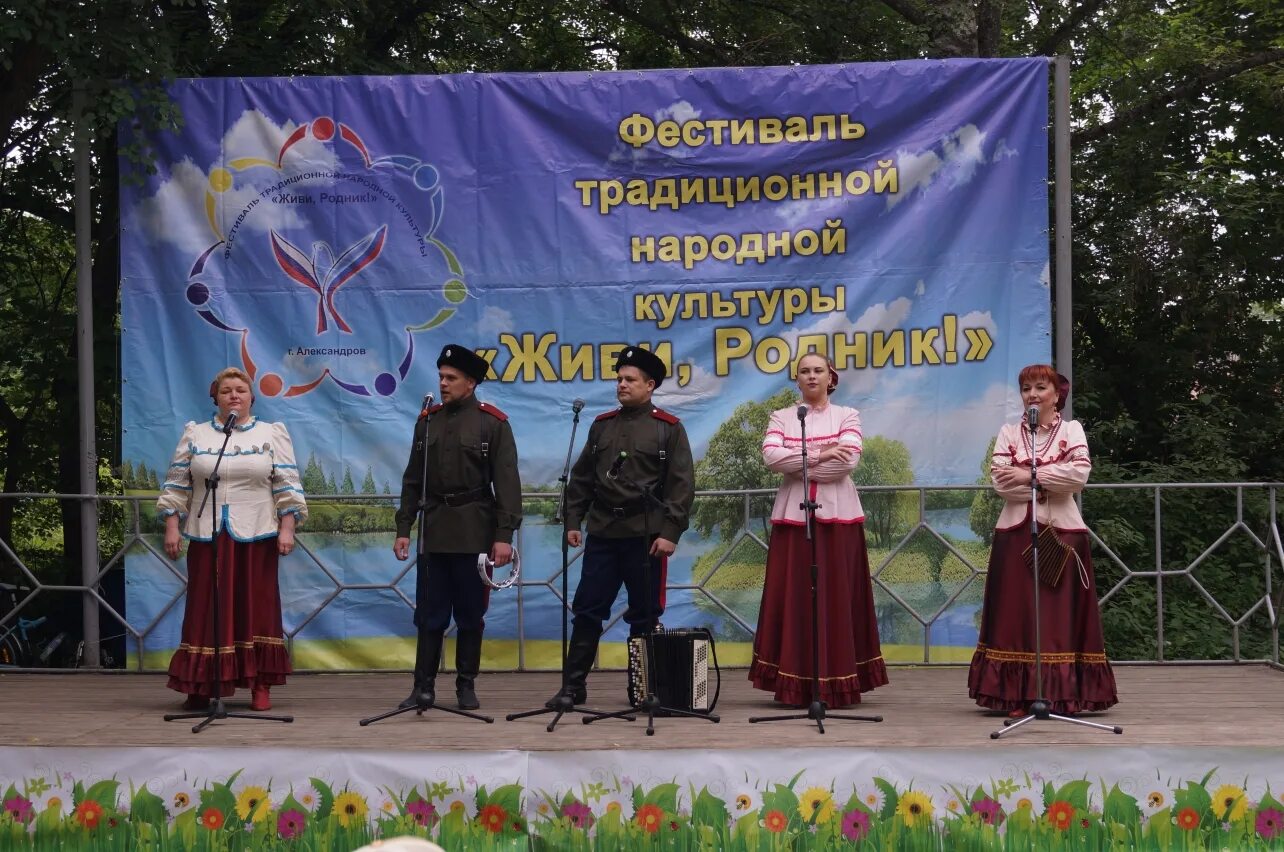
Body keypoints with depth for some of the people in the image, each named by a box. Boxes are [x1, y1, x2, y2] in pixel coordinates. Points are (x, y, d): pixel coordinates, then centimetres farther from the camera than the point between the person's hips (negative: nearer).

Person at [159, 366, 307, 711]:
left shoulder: (272, 434, 6)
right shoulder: (195, 435, 10)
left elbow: (287, 487, 2)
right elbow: (175, 485, 9)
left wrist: (287, 528, -7)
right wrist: (172, 528, 1)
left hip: (256, 537, -1)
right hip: (207, 536, 1)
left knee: (257, 607, 1)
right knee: (206, 609, 2)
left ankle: (261, 686, 6)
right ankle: (200, 687, 7)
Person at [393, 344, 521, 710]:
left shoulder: (493, 423, -4)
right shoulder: (428, 419, 8)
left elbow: (507, 483, -7)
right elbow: (413, 480, 11)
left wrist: (504, 535, -13)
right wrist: (403, 528, 7)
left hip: (475, 533, -3)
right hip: (434, 532, 3)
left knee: (470, 614, 5)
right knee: (429, 614, 3)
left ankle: (466, 686, 16)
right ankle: (424, 687, 8)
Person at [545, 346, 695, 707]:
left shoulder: (669, 428, -1)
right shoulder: (602, 425, 11)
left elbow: (682, 485, -6)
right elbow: (582, 478, 14)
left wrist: (669, 531, -13)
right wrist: (572, 521, 6)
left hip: (646, 535, -3)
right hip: (602, 533, 4)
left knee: (645, 614, 4)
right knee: (587, 610, 4)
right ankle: (573, 685, 10)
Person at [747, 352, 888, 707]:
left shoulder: (847, 415, 8)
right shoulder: (782, 418, 12)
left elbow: (849, 461, -8)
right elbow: (770, 456, -7)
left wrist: (796, 465, -8)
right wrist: (818, 456, -12)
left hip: (837, 515, -1)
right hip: (793, 514, 1)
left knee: (836, 598, -2)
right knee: (793, 597, -2)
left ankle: (838, 684, 2)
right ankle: (795, 685, 1)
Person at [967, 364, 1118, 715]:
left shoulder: (1072, 429, 7)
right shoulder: (1009, 432, 11)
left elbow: (1080, 473, -10)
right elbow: (1000, 480, -4)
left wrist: (1030, 476, -11)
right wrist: (1050, 485, -10)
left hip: (1062, 531, -1)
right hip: (1016, 532, 1)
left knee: (1060, 613, -2)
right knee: (1016, 614, -1)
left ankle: (1063, 696, 1)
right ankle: (1017, 696, 1)